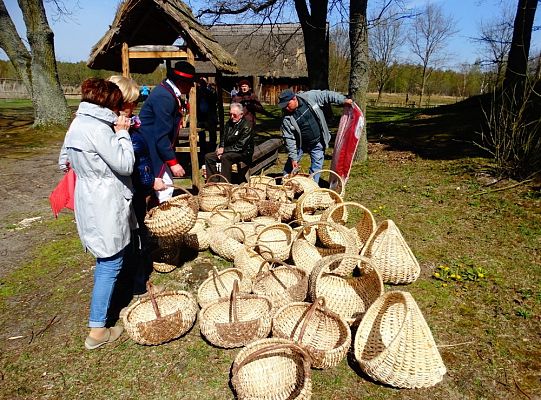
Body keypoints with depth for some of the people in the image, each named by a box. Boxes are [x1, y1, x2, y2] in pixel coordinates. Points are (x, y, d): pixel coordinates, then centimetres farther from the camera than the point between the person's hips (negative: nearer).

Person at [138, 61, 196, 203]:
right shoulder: (164, 96, -21)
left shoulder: (168, 91, 9)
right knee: (164, 190, -6)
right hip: (151, 151, -10)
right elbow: (161, 135, -23)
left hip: (158, 149, 10)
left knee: (167, 185, 15)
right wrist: (173, 162, -20)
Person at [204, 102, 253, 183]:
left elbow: (240, 146, -20)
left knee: (225, 157, -35)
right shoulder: (229, 123, 10)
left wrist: (224, 150, -16)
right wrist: (221, 149, -4)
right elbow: (223, 138, 16)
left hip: (243, 153, -8)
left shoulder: (246, 126, -15)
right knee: (208, 156, -5)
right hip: (227, 151, 8)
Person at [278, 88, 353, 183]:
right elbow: (289, 139, -16)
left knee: (316, 166, 5)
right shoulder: (287, 119, -19)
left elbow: (327, 95, -5)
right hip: (299, 144, 0)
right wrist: (293, 157, -17)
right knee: (290, 165, 7)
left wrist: (343, 100, -12)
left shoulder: (310, 97, -17)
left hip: (317, 143, 1)